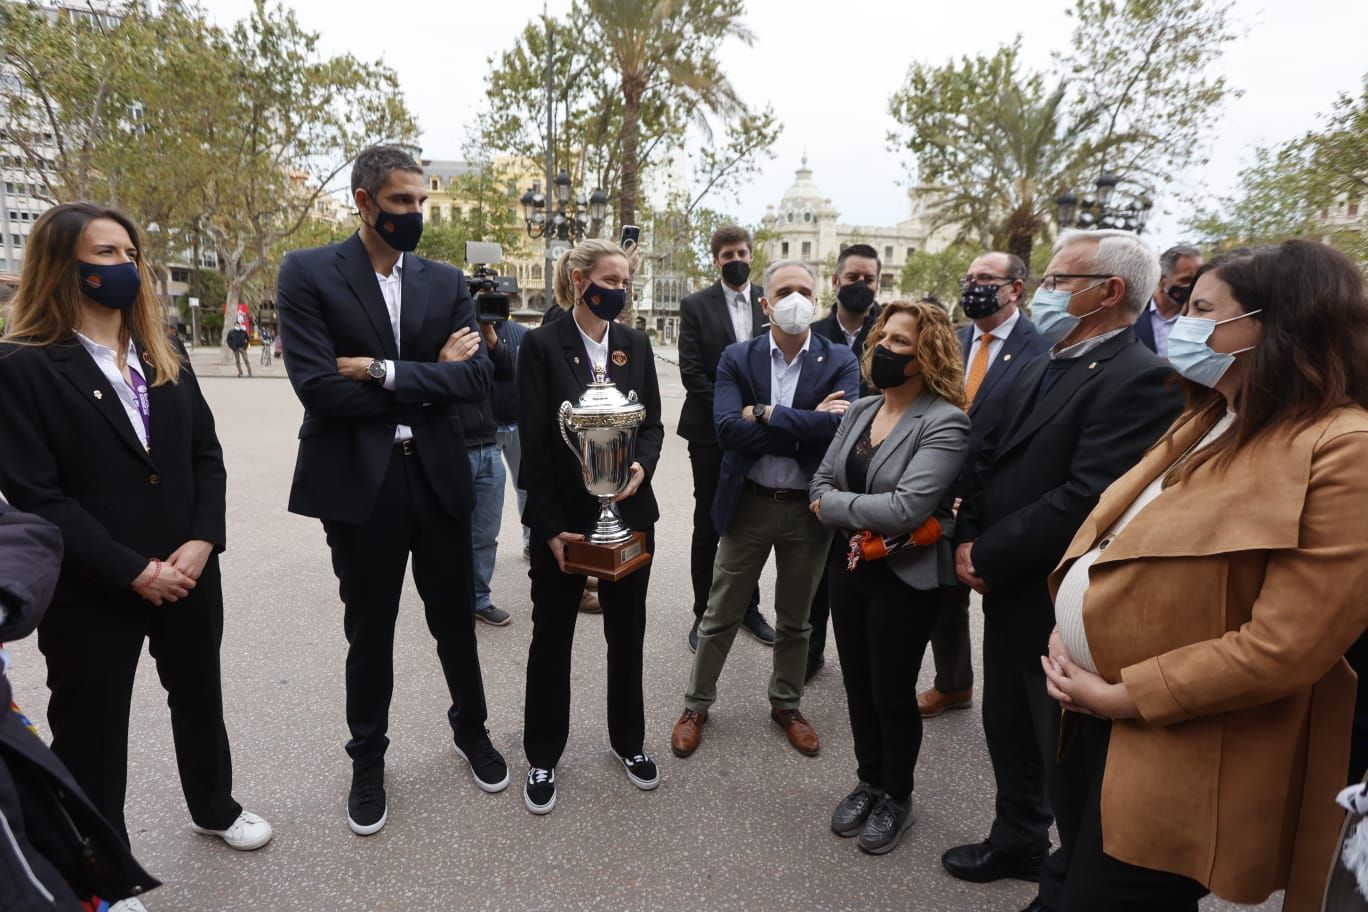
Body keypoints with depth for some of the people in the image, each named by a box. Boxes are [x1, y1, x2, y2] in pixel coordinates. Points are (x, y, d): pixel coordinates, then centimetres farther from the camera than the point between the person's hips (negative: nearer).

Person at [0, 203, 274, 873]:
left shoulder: (164, 356, 6)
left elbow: (207, 454, 4)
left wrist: (202, 543, -10)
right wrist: (134, 572, -18)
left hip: (187, 574, 5)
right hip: (90, 590, -5)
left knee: (199, 697, 21)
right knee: (91, 726, 13)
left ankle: (214, 807, 45)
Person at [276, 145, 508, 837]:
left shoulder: (446, 282, 5)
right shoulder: (308, 274, -4)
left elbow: (477, 378, -7)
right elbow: (318, 387, -16)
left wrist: (384, 371, -17)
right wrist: (429, 378, -10)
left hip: (439, 476, 3)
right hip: (358, 482, -2)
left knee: (455, 620, 16)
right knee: (369, 632, 13)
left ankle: (471, 730, 41)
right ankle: (368, 762, 36)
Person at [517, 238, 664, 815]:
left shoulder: (636, 344, 4)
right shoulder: (542, 345, -8)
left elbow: (652, 422, 8)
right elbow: (534, 443, -11)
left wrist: (642, 465, -14)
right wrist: (550, 527, -14)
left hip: (630, 511, 4)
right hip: (564, 515, -3)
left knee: (627, 632, 16)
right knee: (551, 637, 11)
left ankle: (629, 740, 37)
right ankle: (542, 757, 30)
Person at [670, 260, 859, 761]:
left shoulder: (840, 362, -4)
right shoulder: (737, 358, -4)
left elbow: (838, 427, -21)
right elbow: (728, 430, -18)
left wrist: (765, 414, -20)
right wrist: (806, 427, -19)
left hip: (808, 508, 1)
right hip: (748, 504, 0)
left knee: (795, 619, 18)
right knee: (720, 615, 12)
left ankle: (786, 705, 39)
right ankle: (696, 706, 32)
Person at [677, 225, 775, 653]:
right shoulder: (696, 305, -1)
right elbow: (691, 370, -8)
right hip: (711, 430, -2)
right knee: (708, 525, 7)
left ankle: (747, 607, 27)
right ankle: (705, 612, 19)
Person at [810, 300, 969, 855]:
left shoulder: (944, 423, -18)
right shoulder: (861, 409, 4)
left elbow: (904, 508, -27)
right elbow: (822, 480, 4)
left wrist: (832, 504, -14)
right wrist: (858, 523, -15)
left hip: (904, 579, -6)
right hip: (849, 566, 6)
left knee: (892, 694, 10)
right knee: (858, 685, 19)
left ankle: (897, 799, 36)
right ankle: (869, 782, 42)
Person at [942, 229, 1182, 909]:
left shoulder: (1140, 380, -20)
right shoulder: (1038, 371, 9)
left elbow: (1084, 500, -27)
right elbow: (989, 464, 8)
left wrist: (988, 556, -19)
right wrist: (968, 540, -6)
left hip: (1061, 606, -8)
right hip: (1008, 593, 8)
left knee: (1066, 753, 12)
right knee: (1008, 730, 25)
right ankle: (1018, 842, 48)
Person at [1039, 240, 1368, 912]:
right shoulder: (1204, 423, 11)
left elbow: (1285, 645, -23)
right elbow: (1108, 533, 13)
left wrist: (1124, 697, -17)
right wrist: (1063, 627, -3)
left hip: (1178, 756, -8)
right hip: (1089, 715, 8)